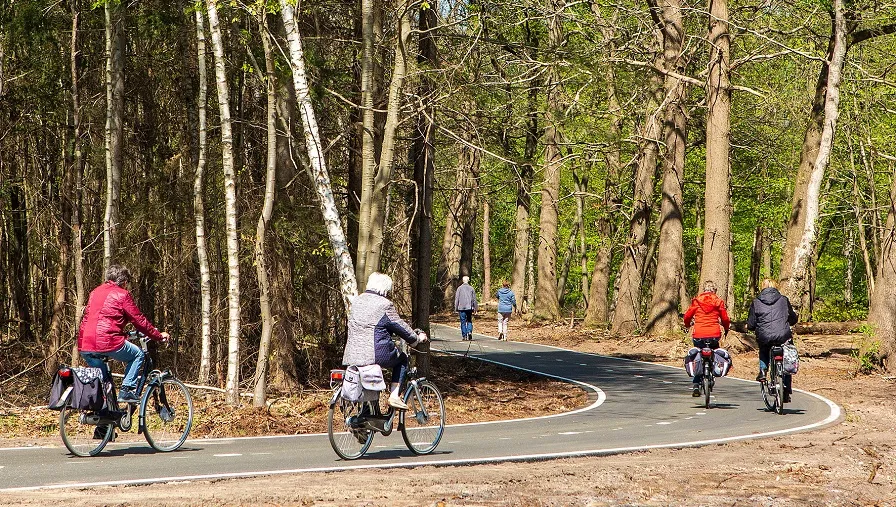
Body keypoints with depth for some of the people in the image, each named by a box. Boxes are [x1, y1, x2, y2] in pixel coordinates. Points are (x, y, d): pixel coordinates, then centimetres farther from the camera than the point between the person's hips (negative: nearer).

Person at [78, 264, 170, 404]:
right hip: (107, 342, -6)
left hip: (84, 347, 6)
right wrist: (159, 335, 17)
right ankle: (127, 390, 6)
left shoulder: (95, 292, 21)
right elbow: (139, 320, 3)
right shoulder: (121, 294, 1)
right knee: (138, 355, 16)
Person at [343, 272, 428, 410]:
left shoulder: (356, 301, 14)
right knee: (402, 359, 20)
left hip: (352, 356, 6)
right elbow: (400, 326, -2)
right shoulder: (385, 304, -9)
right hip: (377, 354, -6)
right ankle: (394, 396, 8)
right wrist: (417, 338, 16)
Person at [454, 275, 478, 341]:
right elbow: (474, 299, 5)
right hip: (469, 308, 1)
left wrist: (456, 308, 4)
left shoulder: (459, 288, -1)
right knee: (469, 321, 11)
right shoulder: (471, 288, 4)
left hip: (461, 308, -1)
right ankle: (469, 332, -12)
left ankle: (464, 336, 2)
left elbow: (456, 299, -1)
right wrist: (475, 308, 12)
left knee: (463, 322, 3)